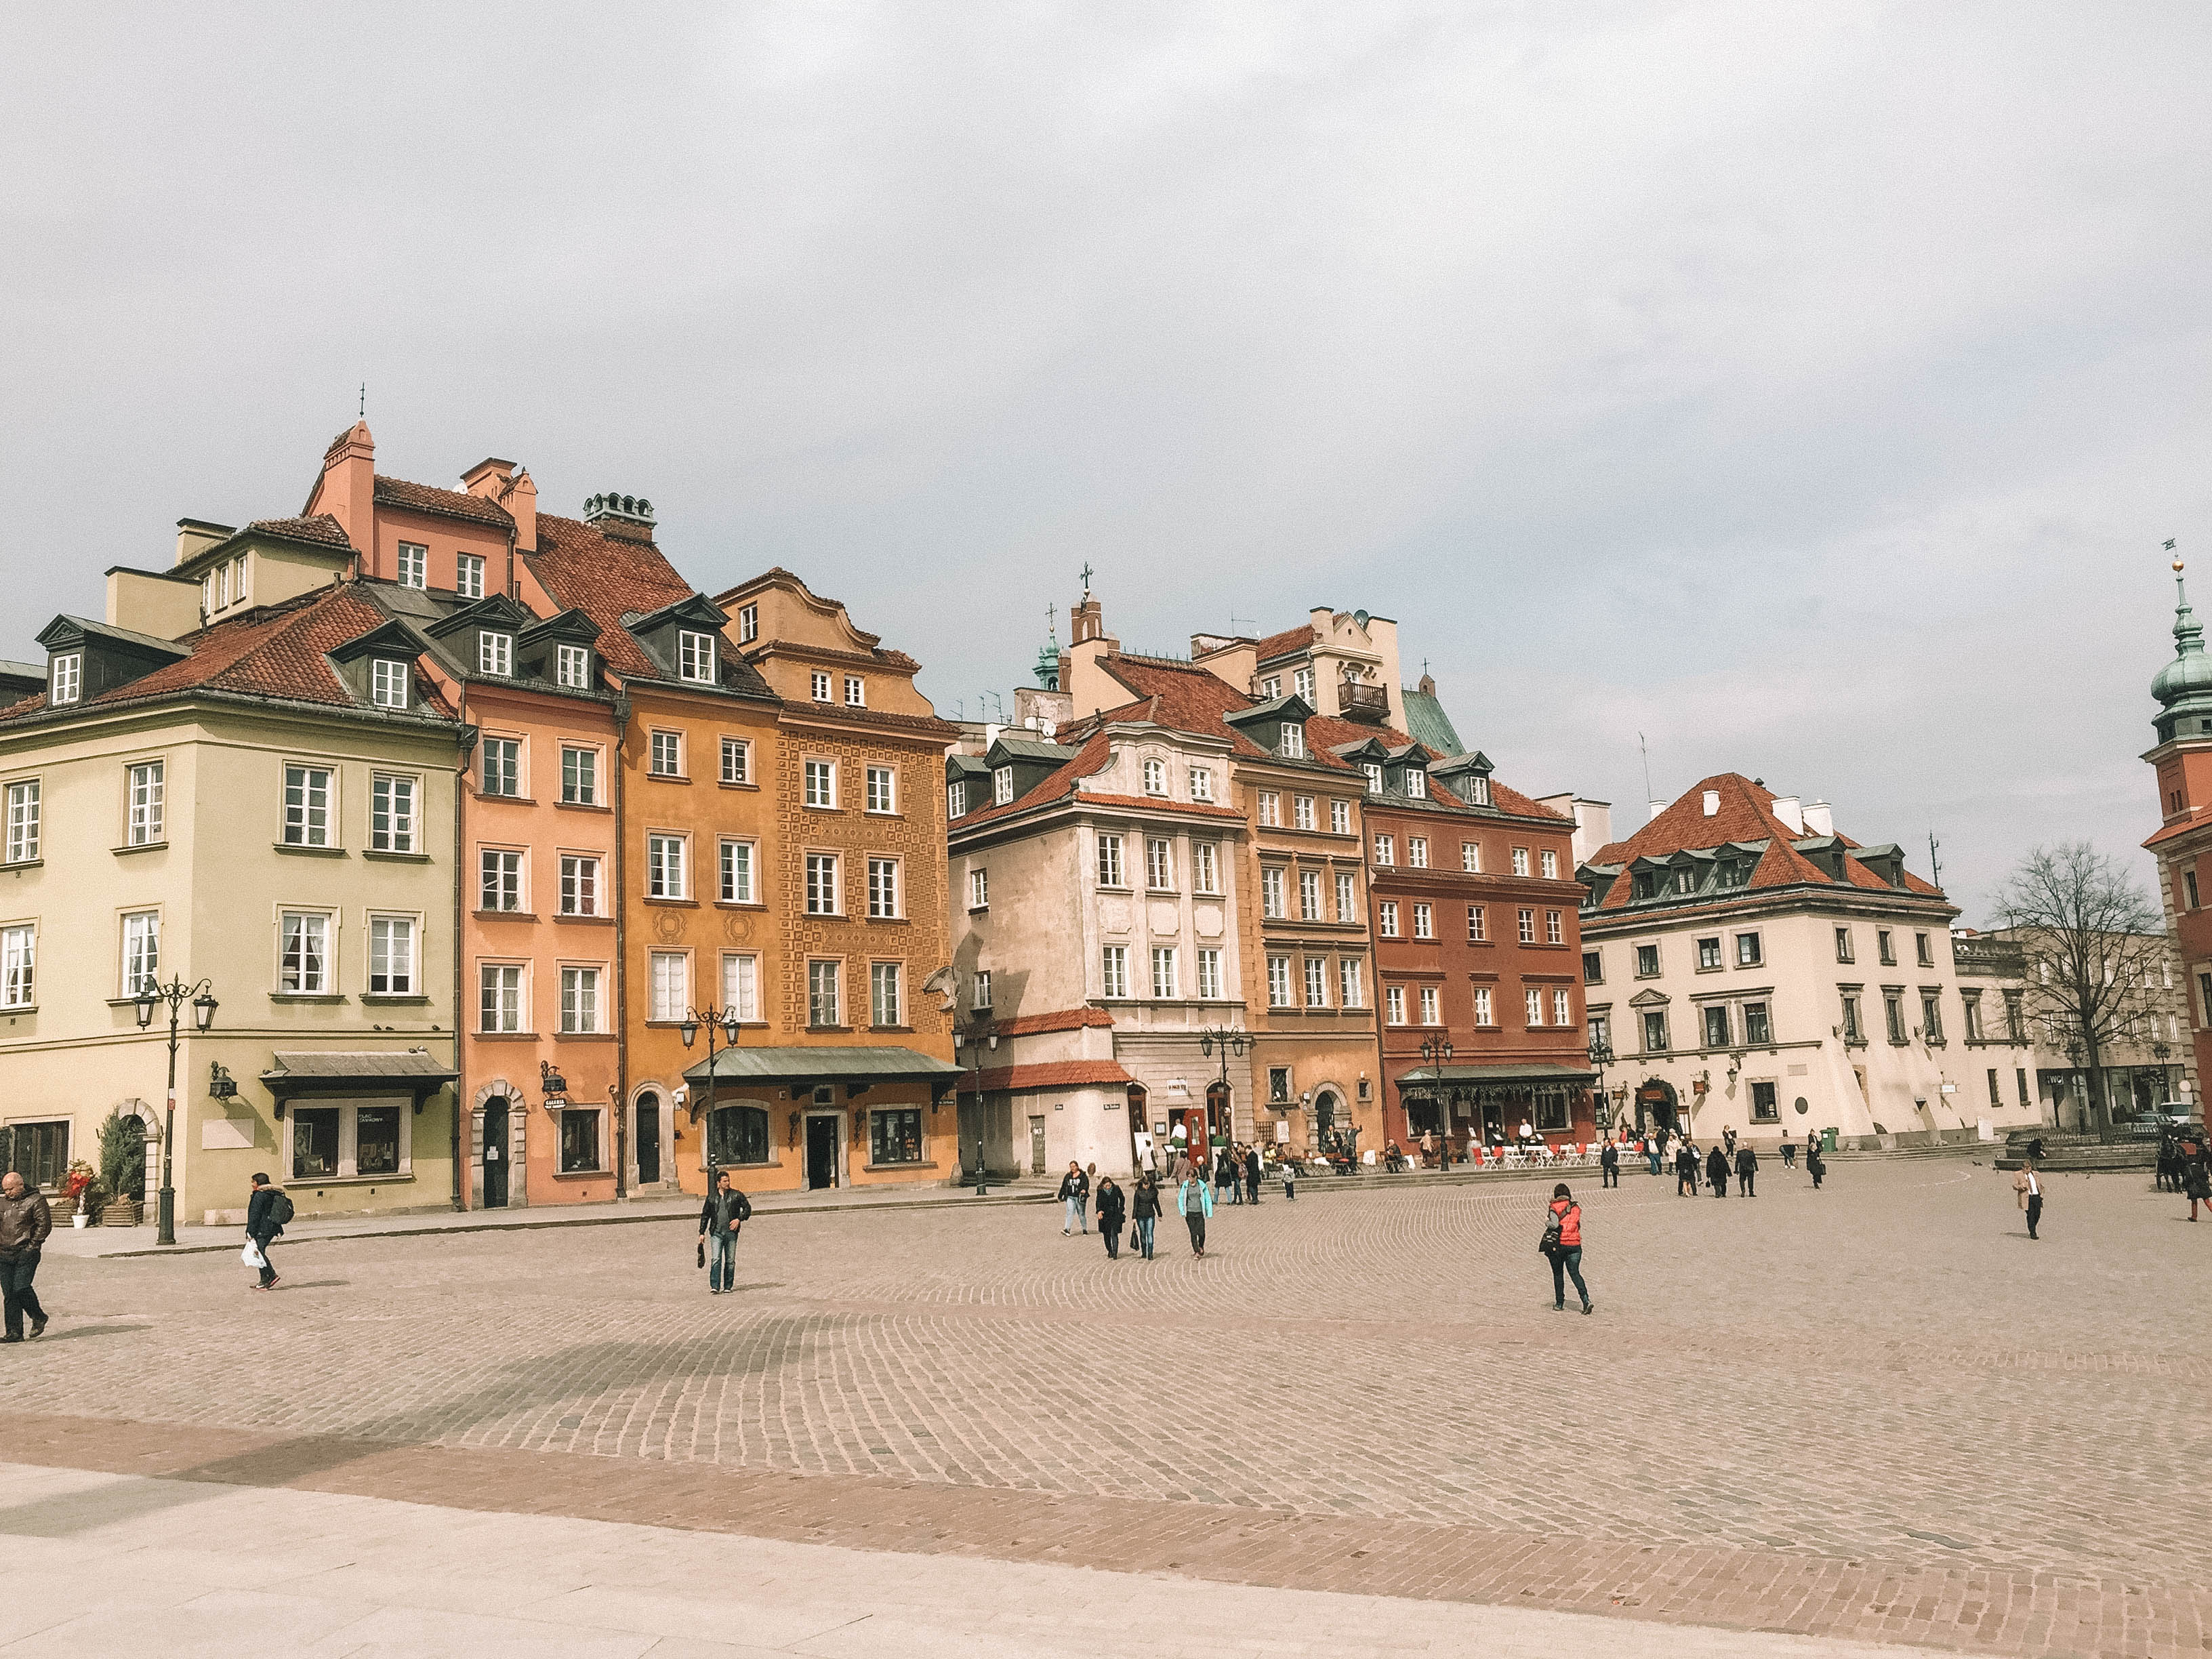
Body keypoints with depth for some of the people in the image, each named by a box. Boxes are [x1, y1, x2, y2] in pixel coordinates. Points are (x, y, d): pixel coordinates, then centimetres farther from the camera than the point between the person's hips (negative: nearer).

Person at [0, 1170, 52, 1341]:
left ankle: (38, 1317, 10)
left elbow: (45, 1224, -7)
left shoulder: (36, 1200, -3)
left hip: (26, 1254, -6)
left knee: (21, 1288, -13)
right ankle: (15, 1332, 6)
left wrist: (32, 1245, -10)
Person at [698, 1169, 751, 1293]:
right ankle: (715, 1287, -14)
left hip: (731, 1232, 0)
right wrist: (702, 1232, 11)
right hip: (716, 1233, 0)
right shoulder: (711, 1197, 10)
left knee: (730, 1261, 4)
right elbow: (705, 1215, 16)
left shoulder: (736, 1195, 5)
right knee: (716, 1259, -12)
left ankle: (728, 1286, 12)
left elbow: (747, 1208, 6)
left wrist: (739, 1219, -9)